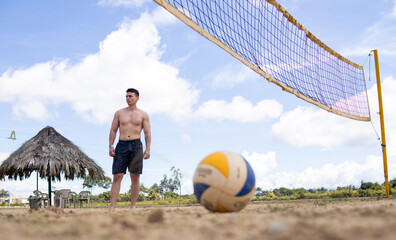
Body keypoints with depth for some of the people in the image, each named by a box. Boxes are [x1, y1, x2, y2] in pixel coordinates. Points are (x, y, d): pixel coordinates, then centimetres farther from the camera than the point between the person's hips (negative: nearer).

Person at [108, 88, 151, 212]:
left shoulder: (143, 115, 9)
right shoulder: (119, 113, 13)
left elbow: (148, 133, 5)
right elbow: (113, 130, 11)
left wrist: (148, 149, -7)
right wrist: (110, 146, 0)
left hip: (136, 145, -1)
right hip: (121, 145, 1)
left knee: (135, 177, 0)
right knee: (117, 176, -5)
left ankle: (133, 206, 7)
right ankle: (112, 207, -6)